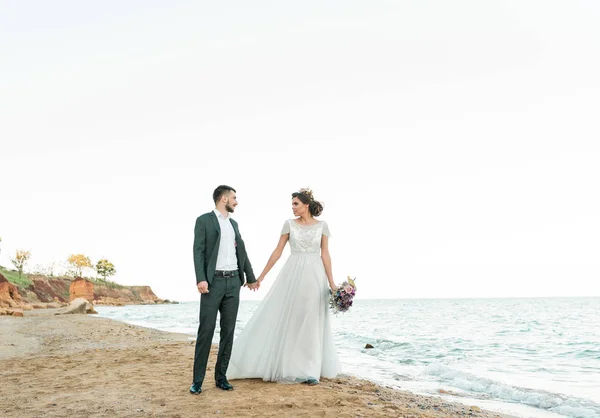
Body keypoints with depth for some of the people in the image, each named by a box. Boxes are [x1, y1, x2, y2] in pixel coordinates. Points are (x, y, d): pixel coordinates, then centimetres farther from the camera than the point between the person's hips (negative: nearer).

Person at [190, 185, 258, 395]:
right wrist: (201, 279, -19)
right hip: (213, 281, -6)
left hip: (233, 282, 6)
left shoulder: (233, 223, 18)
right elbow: (198, 251, -9)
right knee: (206, 330, -6)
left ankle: (221, 376, 14)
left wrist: (251, 277, 25)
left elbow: (241, 251, 23)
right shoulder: (204, 220, -2)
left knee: (228, 330, 6)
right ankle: (197, 380, 1)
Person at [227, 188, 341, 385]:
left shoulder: (322, 226, 3)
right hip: (292, 274, 0)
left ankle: (310, 371, 12)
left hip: (314, 276, 0)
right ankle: (286, 366, 10)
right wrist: (261, 276, 4)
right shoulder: (289, 224, 3)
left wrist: (331, 282, -2)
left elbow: (325, 255, 3)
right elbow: (278, 251, 5)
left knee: (311, 323, 3)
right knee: (284, 319, -1)